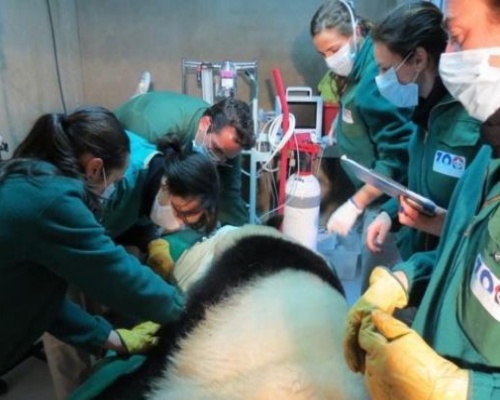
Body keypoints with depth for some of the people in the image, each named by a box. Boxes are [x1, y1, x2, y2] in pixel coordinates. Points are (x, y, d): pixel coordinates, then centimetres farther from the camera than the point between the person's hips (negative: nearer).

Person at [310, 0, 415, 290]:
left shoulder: (376, 78, -23)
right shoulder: (358, 70, 6)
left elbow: (397, 156, -25)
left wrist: (355, 204, -23)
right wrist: (342, 130, 1)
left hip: (385, 198, -9)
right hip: (374, 191, 9)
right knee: (373, 277, 21)